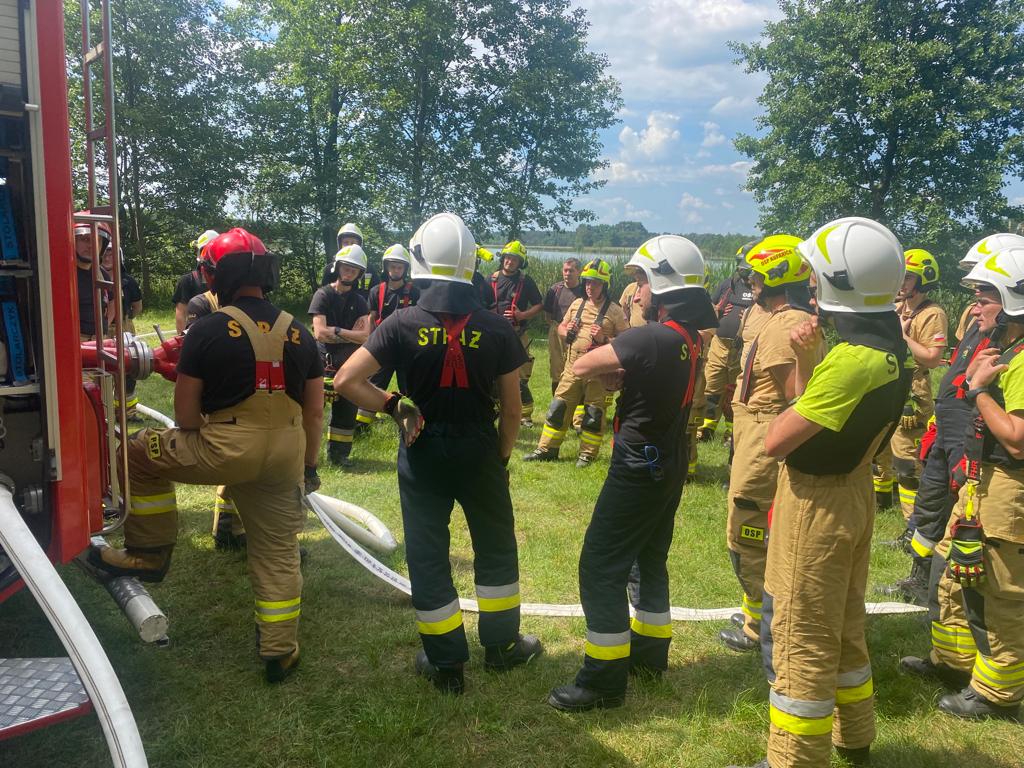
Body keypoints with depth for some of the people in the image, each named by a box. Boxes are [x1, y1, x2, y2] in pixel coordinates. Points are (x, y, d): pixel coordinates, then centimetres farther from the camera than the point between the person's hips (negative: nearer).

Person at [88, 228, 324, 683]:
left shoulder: (208, 330, -6)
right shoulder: (298, 334, 7)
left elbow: (186, 417, -4)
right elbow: (315, 412, 9)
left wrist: (201, 456, 16)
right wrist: (309, 466, 21)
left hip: (228, 450, -4)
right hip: (285, 456, 5)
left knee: (141, 453, 19)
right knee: (279, 554, 15)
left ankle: (150, 553, 25)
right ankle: (280, 653, 22)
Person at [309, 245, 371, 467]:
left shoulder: (359, 302, 8)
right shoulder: (323, 295, -4)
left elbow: (364, 337, -5)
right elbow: (320, 333, -14)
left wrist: (336, 331, -13)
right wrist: (350, 335, -10)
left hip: (349, 363, 5)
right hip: (324, 360, -5)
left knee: (347, 408, 11)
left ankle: (339, 453, 23)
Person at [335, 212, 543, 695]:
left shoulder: (402, 325, -11)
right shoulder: (496, 329, -8)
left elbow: (345, 381, -14)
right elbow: (511, 406, -3)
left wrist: (394, 406, -4)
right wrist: (502, 457, 10)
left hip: (423, 452, -1)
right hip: (478, 450, 1)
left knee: (427, 556, 12)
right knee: (496, 547, 20)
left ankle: (446, 665, 22)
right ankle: (501, 645, 33)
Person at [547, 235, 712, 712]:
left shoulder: (651, 338, -24)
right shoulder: (690, 337, 5)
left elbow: (580, 368, -18)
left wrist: (604, 363, 1)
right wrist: (621, 371, -11)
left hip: (640, 468, -9)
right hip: (670, 466, 10)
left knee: (600, 568, -2)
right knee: (649, 559, 22)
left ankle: (604, 681, 6)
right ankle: (650, 653, 36)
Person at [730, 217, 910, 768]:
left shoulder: (853, 359, -27)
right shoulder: (889, 348, 4)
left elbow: (775, 442, -24)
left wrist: (789, 411, -4)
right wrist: (805, 357, -3)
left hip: (818, 502, -10)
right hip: (853, 493, 10)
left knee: (799, 641, 3)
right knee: (842, 628, 24)